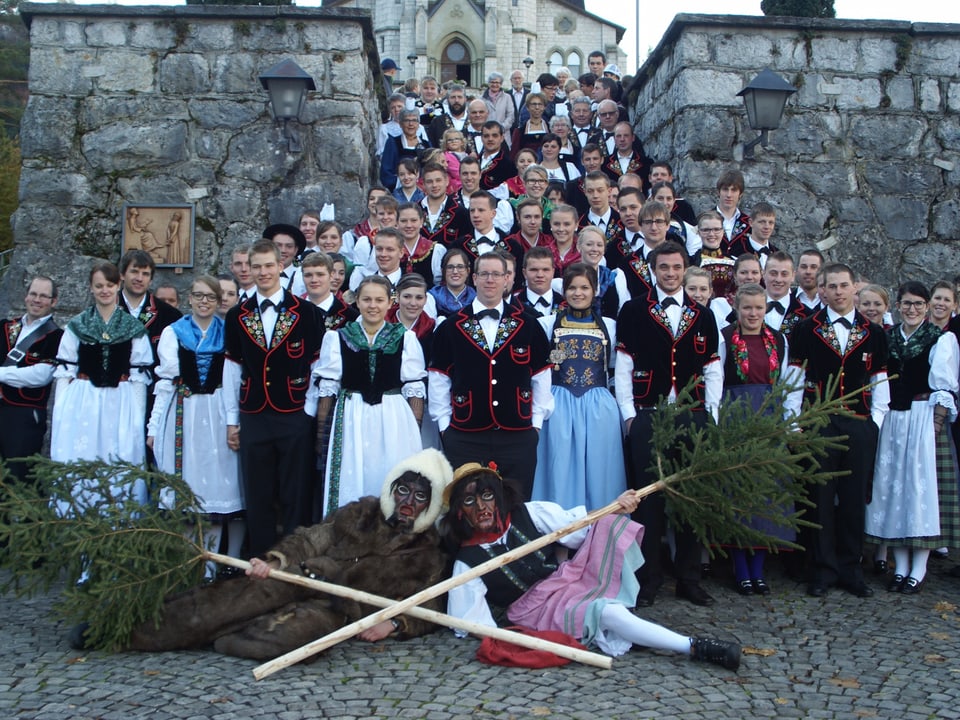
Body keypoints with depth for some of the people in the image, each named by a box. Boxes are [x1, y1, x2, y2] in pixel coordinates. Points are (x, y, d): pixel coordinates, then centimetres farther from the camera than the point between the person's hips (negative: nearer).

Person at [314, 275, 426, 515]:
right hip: (351, 421, 1)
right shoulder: (337, 338, 4)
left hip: (394, 421, 0)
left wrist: (415, 429, -3)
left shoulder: (405, 338, 2)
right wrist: (321, 429, 3)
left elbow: (414, 388, 1)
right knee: (351, 485, 6)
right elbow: (327, 387, 5)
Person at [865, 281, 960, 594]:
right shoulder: (887, 337, 12)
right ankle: (900, 566, 13)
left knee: (923, 486, -4)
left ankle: (919, 570, 2)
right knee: (894, 487, 4)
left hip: (925, 419, -4)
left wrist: (935, 424, -13)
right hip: (891, 420, 4)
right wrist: (880, 420, 1)